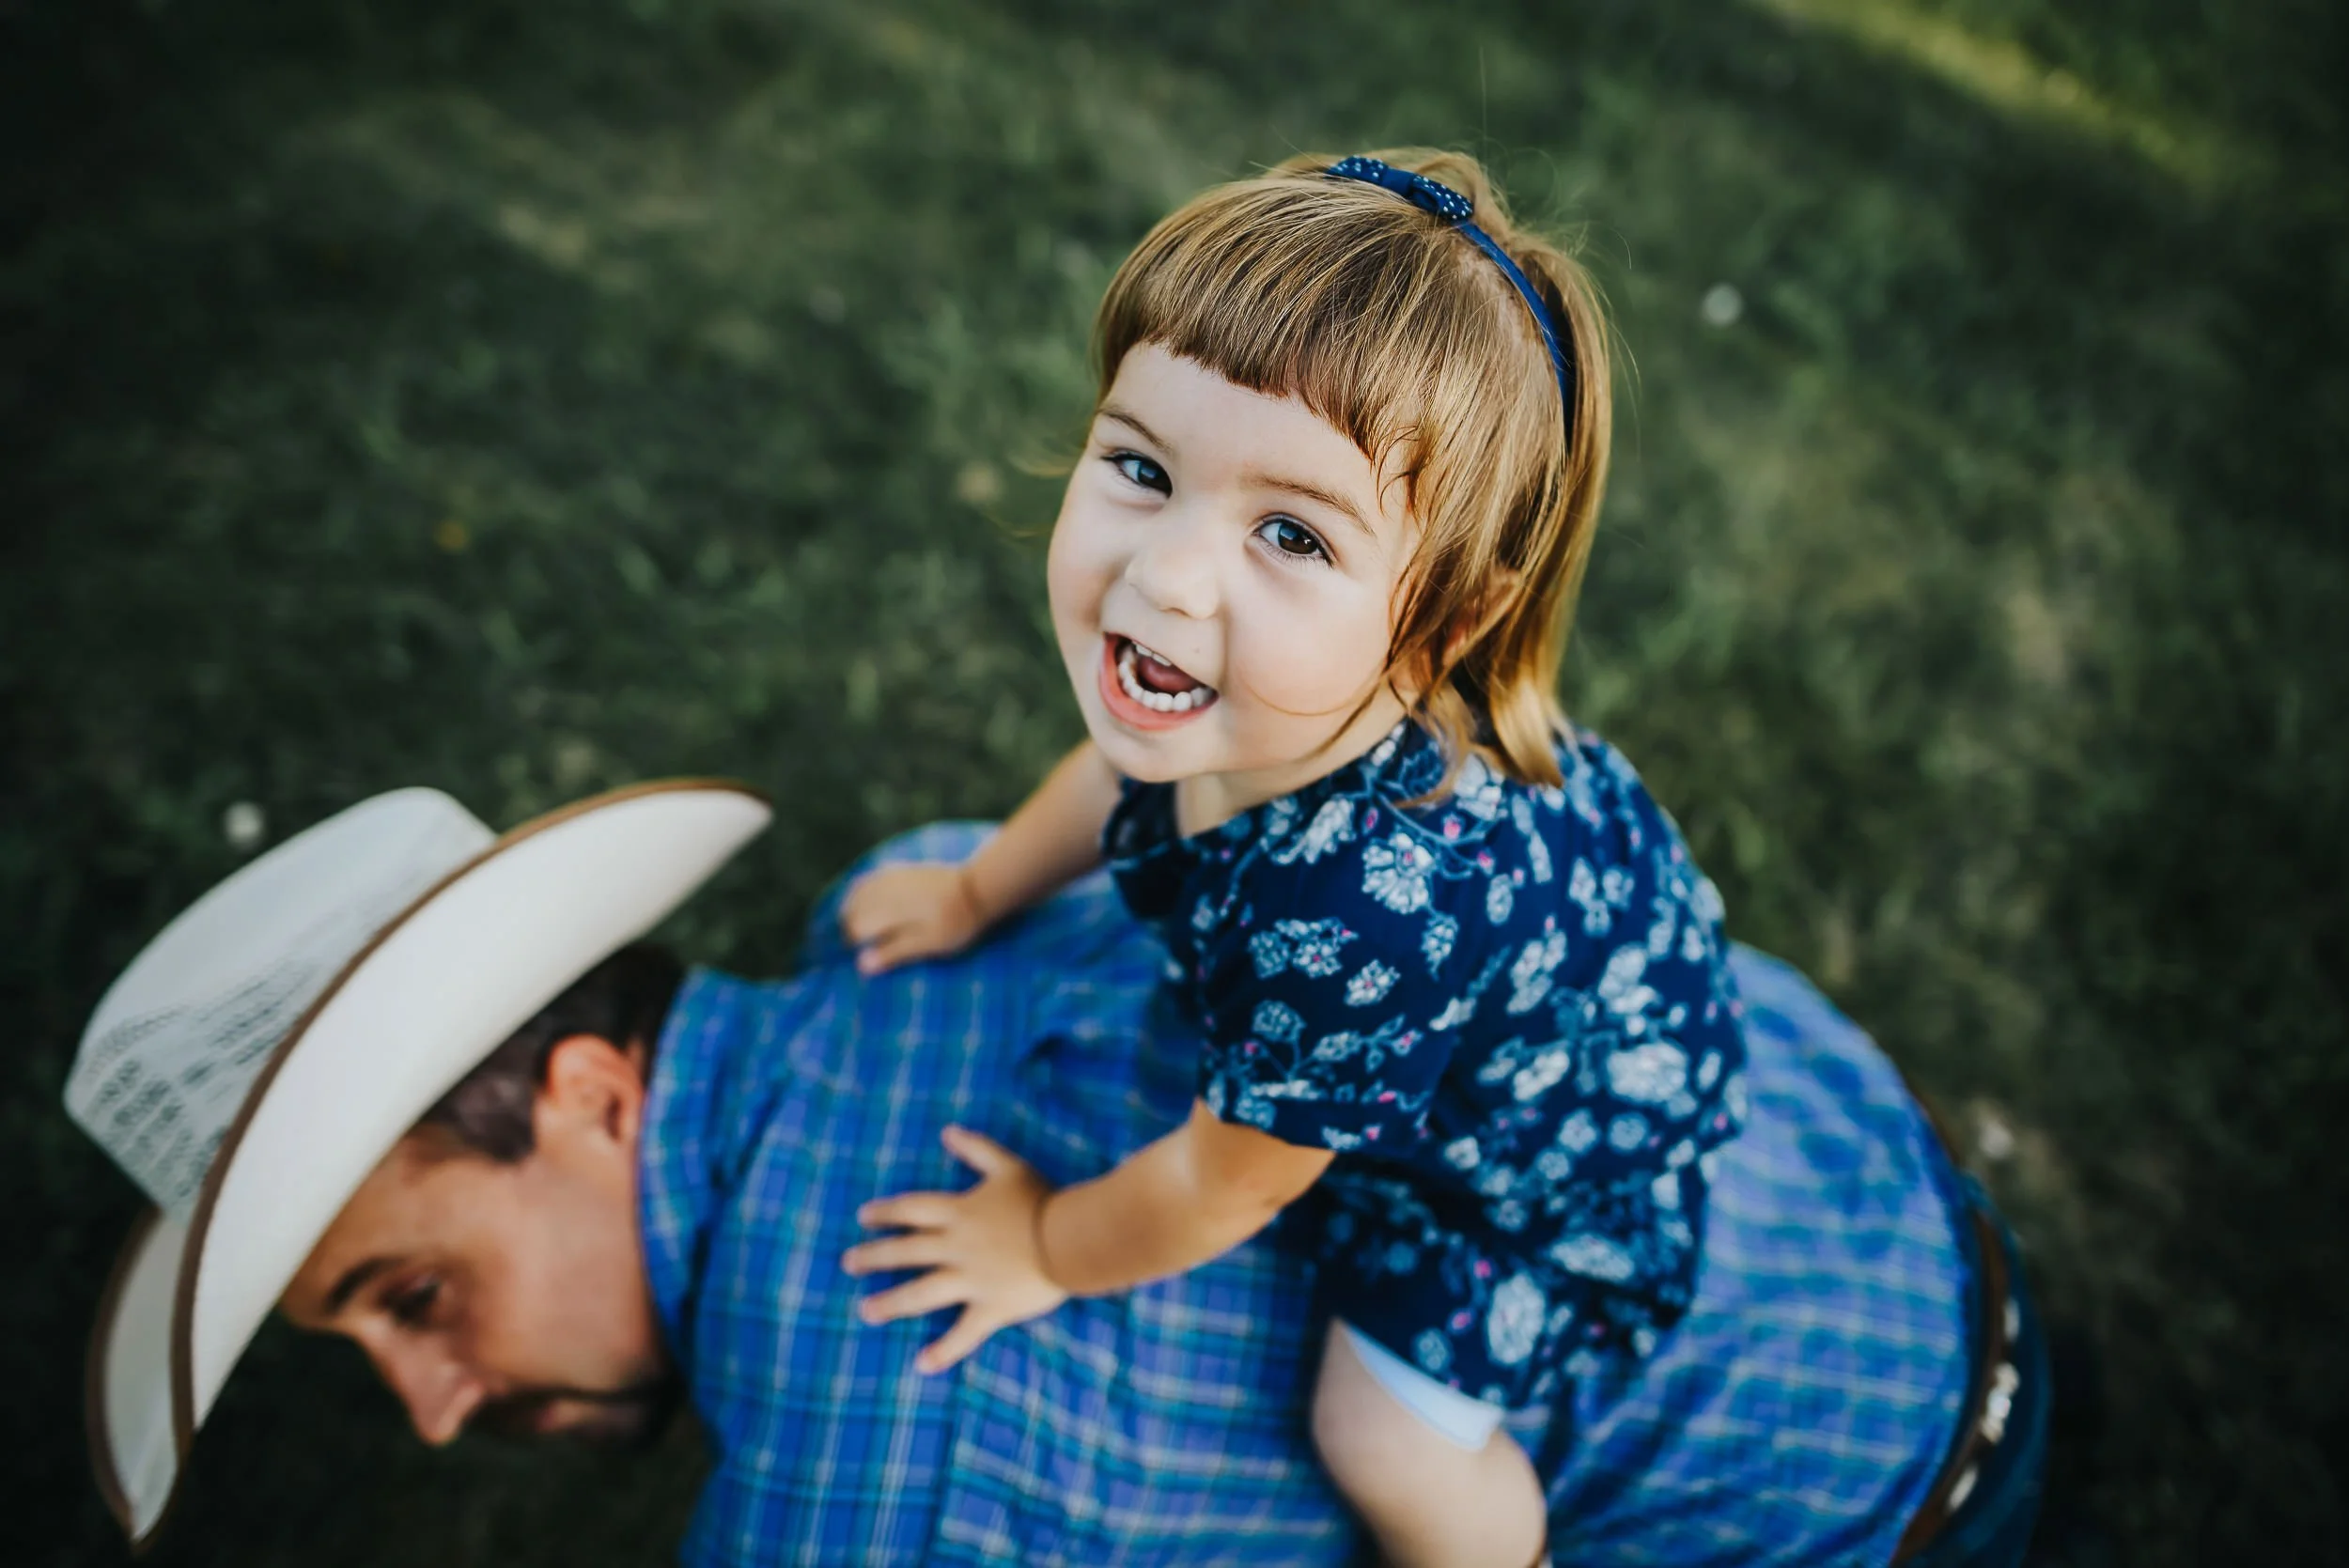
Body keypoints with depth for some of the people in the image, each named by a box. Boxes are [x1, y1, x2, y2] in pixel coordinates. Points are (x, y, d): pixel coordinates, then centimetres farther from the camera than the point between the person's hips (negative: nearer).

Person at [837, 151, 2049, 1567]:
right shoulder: (1239, 691, -27)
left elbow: (1223, 1184, -26)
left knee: (1385, 1432, 4)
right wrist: (975, 894, 15)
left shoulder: (1361, 913, -48)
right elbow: (1122, 774, 1)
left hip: (1573, 1138, -6)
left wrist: (1049, 1250, -7)